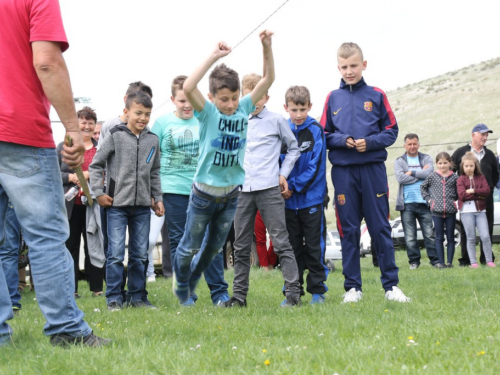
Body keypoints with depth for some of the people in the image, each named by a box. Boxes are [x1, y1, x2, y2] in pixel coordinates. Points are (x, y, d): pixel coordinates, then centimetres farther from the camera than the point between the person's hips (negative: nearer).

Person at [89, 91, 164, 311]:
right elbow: (95, 165, 1)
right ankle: (114, 299, 3)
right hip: (117, 204, -4)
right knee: (116, 254, -5)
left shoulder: (153, 140, 9)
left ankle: (136, 297, 17)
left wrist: (158, 198, 14)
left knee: (140, 255, 8)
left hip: (142, 206, 4)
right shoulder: (116, 136, -3)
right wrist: (99, 193, -6)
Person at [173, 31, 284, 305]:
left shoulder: (244, 109, -3)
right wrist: (214, 57, -34)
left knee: (214, 246, 20)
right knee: (190, 246, 10)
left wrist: (267, 48, -17)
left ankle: (192, 279, 45)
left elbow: (268, 79, -3)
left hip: (231, 193, 4)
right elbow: (188, 88, -33)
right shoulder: (208, 113, -14)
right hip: (204, 192, -4)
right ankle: (180, 283, 38)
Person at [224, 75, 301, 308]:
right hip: (242, 190, 4)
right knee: (241, 247, 8)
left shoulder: (276, 121, 4)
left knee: (281, 242, -6)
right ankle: (239, 295, 15)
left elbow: (293, 148, 13)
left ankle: (293, 292, -5)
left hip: (269, 189, -4)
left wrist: (283, 173, 4)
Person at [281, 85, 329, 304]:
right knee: (292, 247, 10)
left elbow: (316, 166, -10)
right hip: (288, 201, 3)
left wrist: (294, 186, -14)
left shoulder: (316, 131, -5)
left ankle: (317, 290, 12)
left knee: (314, 246, 3)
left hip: (311, 198, -3)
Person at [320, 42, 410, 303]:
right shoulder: (333, 98, 9)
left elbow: (391, 131, 5)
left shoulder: (376, 96, 5)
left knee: (381, 228, 1)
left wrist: (370, 142, -12)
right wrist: (342, 140, -10)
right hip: (343, 171, 1)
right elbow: (324, 135, 10)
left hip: (373, 169, -1)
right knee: (348, 230, 5)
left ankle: (391, 285, 8)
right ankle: (352, 287, 12)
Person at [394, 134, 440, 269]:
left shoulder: (426, 159, 12)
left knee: (429, 234, 0)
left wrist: (411, 172, -7)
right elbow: (400, 178, -8)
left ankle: (435, 259, 6)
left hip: (424, 202, 0)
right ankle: (414, 261, 9)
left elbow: (429, 172, -8)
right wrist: (420, 174, -5)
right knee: (410, 236, 1)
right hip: (407, 203, 0)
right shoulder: (399, 161, 9)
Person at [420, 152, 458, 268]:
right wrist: (428, 199, 4)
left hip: (451, 210, 0)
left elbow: (458, 192, 12)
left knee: (450, 237, 5)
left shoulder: (454, 177, 3)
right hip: (437, 211, 0)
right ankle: (441, 262, 8)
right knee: (439, 238, 4)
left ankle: (450, 262, 11)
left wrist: (454, 200, -1)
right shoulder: (432, 176, 3)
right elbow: (422, 187, 12)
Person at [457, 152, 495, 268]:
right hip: (467, 211, -2)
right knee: (471, 238, 2)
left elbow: (487, 191, -4)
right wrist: (479, 195, -8)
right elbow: (462, 195, -10)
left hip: (480, 210, 2)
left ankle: (489, 261, 3)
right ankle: (473, 262, 7)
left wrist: (472, 191, -12)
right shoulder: (461, 179, 4)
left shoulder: (481, 177, 11)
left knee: (485, 236, -6)